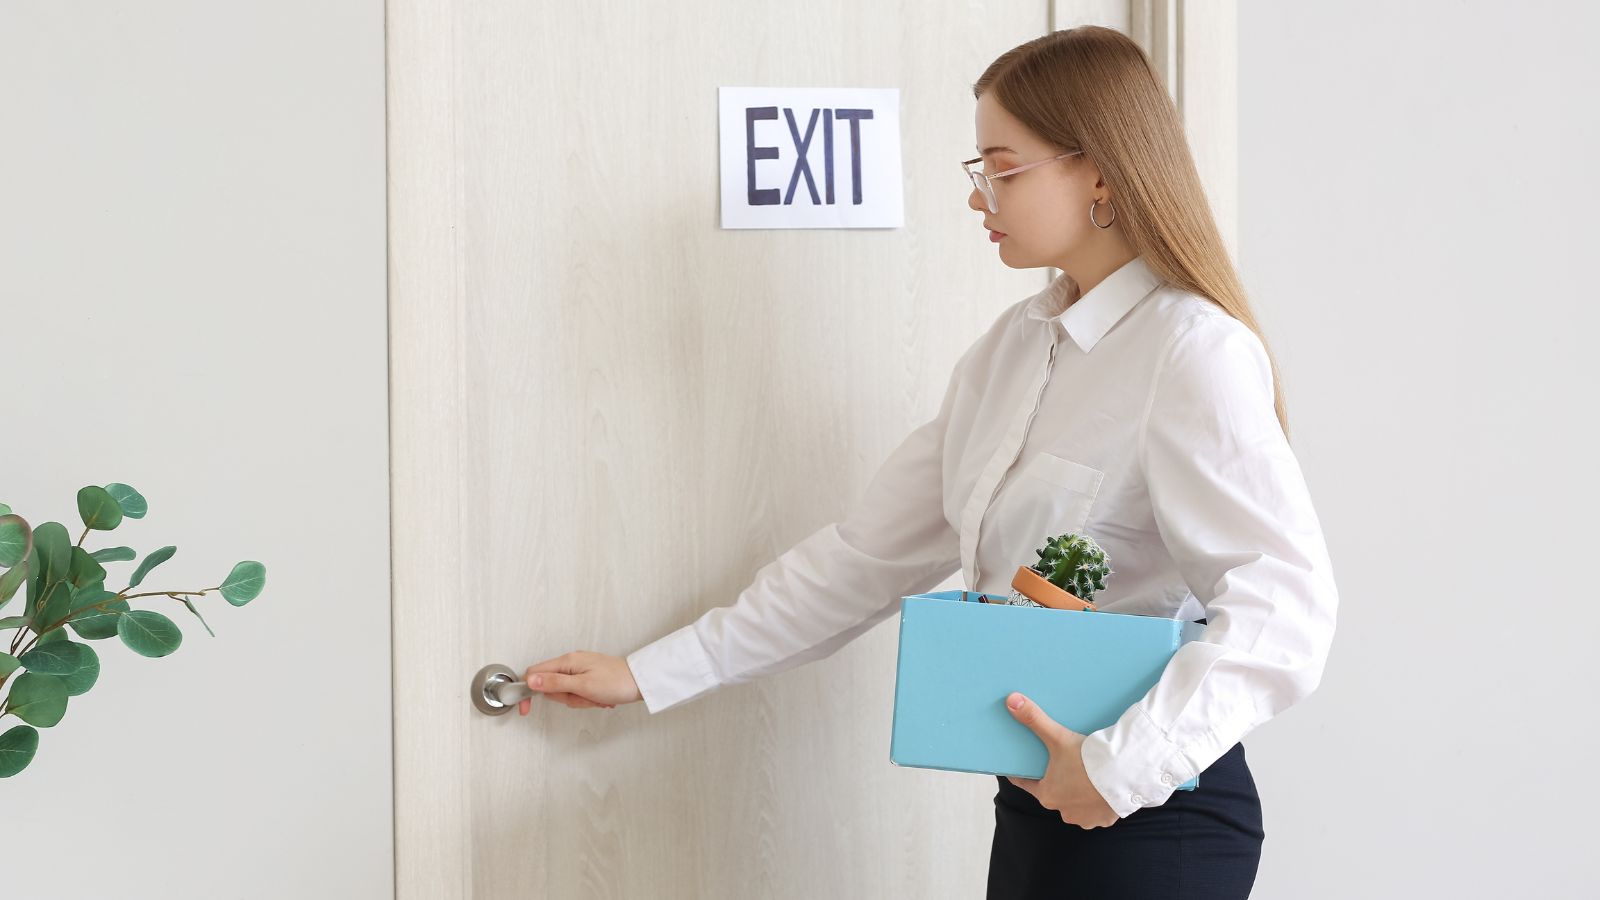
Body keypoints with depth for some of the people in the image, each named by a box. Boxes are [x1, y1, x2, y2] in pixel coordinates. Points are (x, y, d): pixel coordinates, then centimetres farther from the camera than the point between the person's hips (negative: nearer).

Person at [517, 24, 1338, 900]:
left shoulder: (1195, 352, -14)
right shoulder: (1014, 345, 9)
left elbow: (1282, 602, -21)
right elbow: (871, 550, 10)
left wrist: (1125, 766, -25)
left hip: (1152, 816, -7)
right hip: (1039, 797, 7)